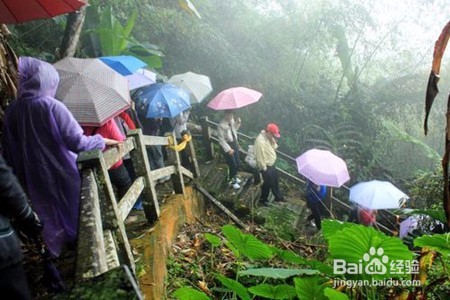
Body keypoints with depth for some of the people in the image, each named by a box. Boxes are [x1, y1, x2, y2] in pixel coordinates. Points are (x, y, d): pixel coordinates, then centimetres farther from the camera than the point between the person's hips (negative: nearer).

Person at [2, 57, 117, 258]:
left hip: (37, 185, 5)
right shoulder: (51, 106, -15)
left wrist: (25, 177, 20)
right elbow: (77, 143, -20)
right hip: (65, 179, -5)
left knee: (54, 227, 18)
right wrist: (101, 141, -3)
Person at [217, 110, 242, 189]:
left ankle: (234, 177, 43)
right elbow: (221, 139, -20)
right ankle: (232, 181, 24)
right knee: (233, 165, 0)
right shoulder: (221, 125, -24)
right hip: (227, 145, -7)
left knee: (237, 163, 16)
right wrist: (228, 149, -20)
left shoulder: (232, 120, -3)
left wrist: (238, 123, -3)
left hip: (234, 143, 7)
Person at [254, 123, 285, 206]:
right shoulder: (260, 141, -34)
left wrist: (273, 141, -15)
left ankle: (279, 197, 46)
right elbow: (260, 158, -29)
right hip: (266, 166, -9)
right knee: (267, 184, 10)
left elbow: (274, 148, 6)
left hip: (271, 164, 9)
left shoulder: (268, 137, -5)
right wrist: (264, 169, -20)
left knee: (275, 181, 25)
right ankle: (262, 200, 32)